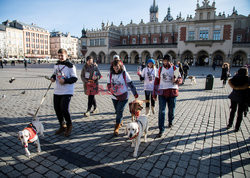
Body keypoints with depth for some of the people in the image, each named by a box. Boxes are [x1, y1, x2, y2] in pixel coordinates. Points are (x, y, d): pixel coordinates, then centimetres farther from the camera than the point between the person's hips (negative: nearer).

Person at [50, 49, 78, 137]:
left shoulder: (70, 66, -9)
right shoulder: (56, 65, 12)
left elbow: (74, 78, -11)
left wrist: (65, 81, -23)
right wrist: (53, 77, 2)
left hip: (67, 92, -7)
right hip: (57, 91, 7)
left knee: (64, 109, -12)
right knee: (57, 109, 9)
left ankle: (69, 126, 15)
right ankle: (62, 126, 29)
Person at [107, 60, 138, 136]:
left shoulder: (124, 74, -10)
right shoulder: (110, 74, 0)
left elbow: (130, 84, -5)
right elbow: (108, 85, 7)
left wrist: (135, 93, -3)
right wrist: (111, 90, -14)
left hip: (123, 97, -4)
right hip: (114, 97, 4)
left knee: (119, 112, -7)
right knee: (117, 111, 17)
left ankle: (116, 128, 5)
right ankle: (120, 122, 45)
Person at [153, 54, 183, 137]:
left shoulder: (174, 69, 3)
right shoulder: (160, 69, 8)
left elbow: (180, 79, 4)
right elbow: (156, 80, 10)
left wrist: (177, 80, -21)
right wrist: (154, 92, 7)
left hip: (172, 92, 0)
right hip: (162, 92, 0)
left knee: (171, 109, 13)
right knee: (161, 111, -6)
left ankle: (170, 121, 42)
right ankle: (161, 129, -2)